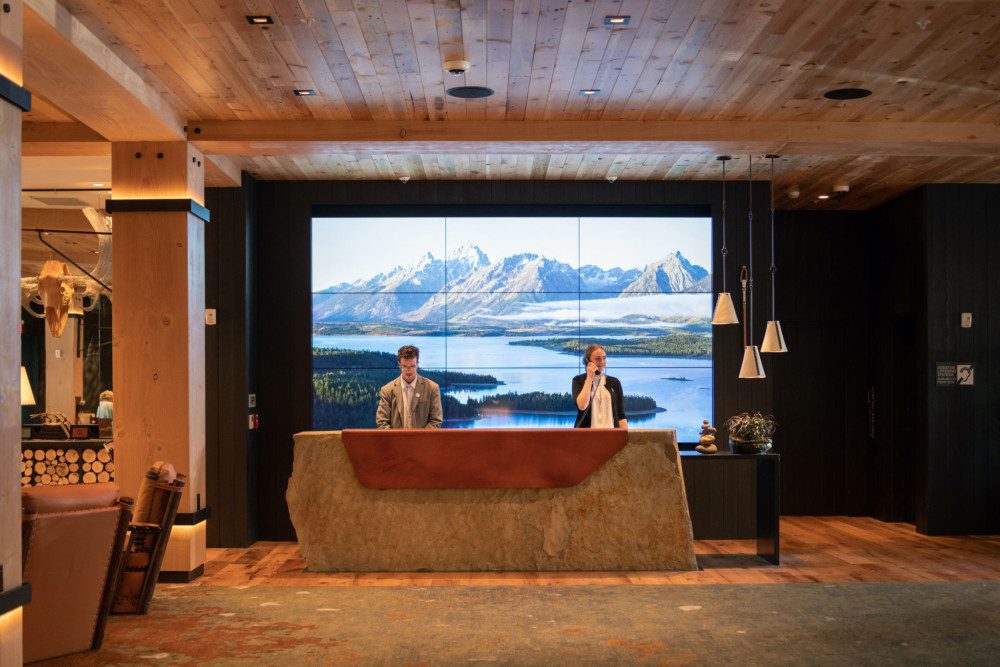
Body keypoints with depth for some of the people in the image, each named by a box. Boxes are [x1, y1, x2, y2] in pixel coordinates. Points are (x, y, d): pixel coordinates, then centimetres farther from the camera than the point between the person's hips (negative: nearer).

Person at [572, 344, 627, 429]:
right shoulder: (579, 381, 5)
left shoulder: (614, 382, 11)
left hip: (611, 431, 2)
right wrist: (589, 378, -8)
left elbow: (621, 415, 9)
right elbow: (582, 406, -12)